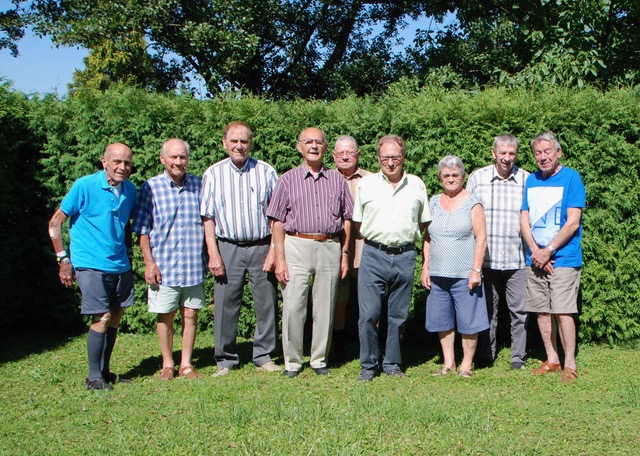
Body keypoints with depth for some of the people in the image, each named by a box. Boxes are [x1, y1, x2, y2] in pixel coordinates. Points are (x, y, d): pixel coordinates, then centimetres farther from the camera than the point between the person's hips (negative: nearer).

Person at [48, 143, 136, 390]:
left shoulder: (130, 190, 5)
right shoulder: (84, 186, -10)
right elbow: (55, 223, -5)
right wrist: (64, 260, -8)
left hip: (120, 265, 6)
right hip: (91, 265, -6)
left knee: (116, 317, 9)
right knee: (102, 318, -10)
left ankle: (105, 371, 23)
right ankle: (94, 377, 3)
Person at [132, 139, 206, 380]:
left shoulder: (198, 185, 4)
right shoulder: (151, 187, -2)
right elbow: (142, 229, 0)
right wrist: (149, 263, -6)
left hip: (194, 265, 2)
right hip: (164, 265, -2)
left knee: (190, 315, 8)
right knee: (165, 317, 8)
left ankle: (186, 364, 21)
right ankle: (168, 365, 22)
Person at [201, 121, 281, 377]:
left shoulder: (266, 172, 5)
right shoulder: (214, 174, 6)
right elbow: (208, 217, 5)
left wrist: (274, 250, -4)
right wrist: (213, 254, -3)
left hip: (261, 246, 0)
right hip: (228, 248, 0)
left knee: (266, 303, 3)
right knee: (225, 305, 1)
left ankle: (264, 357, 17)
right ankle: (225, 360, 14)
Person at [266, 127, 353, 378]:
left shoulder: (337, 179, 11)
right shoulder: (288, 179, 5)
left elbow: (346, 219, 13)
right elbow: (278, 222, 2)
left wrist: (344, 254, 7)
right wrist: (279, 259, -6)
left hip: (330, 248, 2)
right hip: (297, 246, -2)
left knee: (325, 308, 6)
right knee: (293, 307, -4)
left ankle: (319, 359, 19)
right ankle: (292, 361, 9)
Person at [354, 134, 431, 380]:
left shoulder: (417, 185, 9)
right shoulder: (366, 183, 5)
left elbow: (424, 221, 17)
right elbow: (357, 221, 11)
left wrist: (407, 238, 10)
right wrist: (376, 237, 8)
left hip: (405, 257, 2)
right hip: (373, 256, -1)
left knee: (398, 315, 9)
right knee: (368, 314, -4)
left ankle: (392, 363, 22)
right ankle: (368, 365, 10)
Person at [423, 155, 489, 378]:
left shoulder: (472, 203, -1)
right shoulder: (434, 202, 12)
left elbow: (481, 238, -5)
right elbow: (428, 238, 14)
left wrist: (476, 269, -11)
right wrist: (425, 268, 7)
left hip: (464, 275, -4)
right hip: (437, 274, 5)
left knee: (468, 321, 1)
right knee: (442, 321, 9)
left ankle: (467, 365, 13)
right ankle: (448, 363, 21)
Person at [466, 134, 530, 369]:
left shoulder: (527, 180, 3)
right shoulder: (477, 177, 4)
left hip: (517, 258, -1)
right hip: (486, 257, 1)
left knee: (519, 309, 3)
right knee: (487, 308, 10)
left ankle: (518, 356, 16)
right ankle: (486, 355, 22)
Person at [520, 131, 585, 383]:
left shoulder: (571, 178, -4)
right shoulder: (531, 180, 12)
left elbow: (573, 222, -10)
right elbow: (524, 220, 8)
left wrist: (547, 251, -11)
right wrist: (535, 251, -6)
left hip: (563, 258, -5)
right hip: (535, 258, 5)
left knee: (562, 311, -8)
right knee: (541, 310, 8)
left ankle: (570, 364, 3)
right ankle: (551, 359, 20)